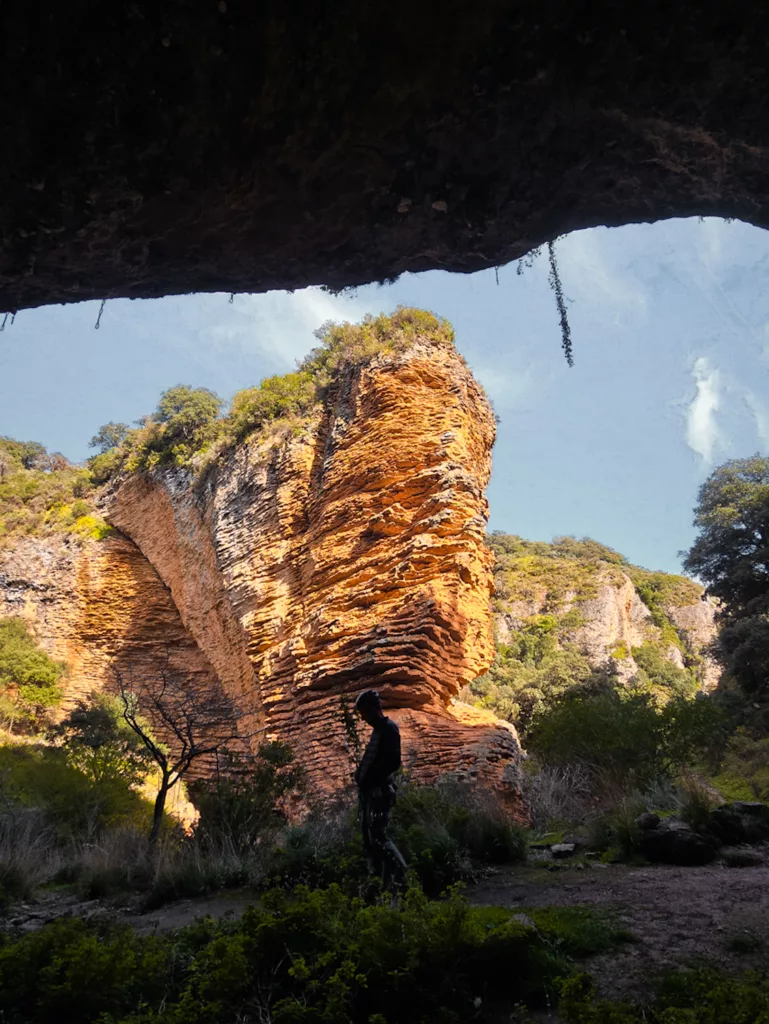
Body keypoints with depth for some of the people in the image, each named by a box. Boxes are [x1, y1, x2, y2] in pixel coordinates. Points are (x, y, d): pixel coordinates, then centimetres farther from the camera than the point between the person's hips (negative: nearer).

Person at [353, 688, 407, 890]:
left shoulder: (388, 729, -13)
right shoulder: (378, 730, 16)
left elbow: (393, 762, -22)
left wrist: (370, 780, -19)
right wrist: (361, 777, 8)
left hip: (380, 791, -10)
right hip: (370, 791, 10)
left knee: (377, 836, -9)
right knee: (368, 836, 13)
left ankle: (400, 875, 2)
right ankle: (383, 878, 21)